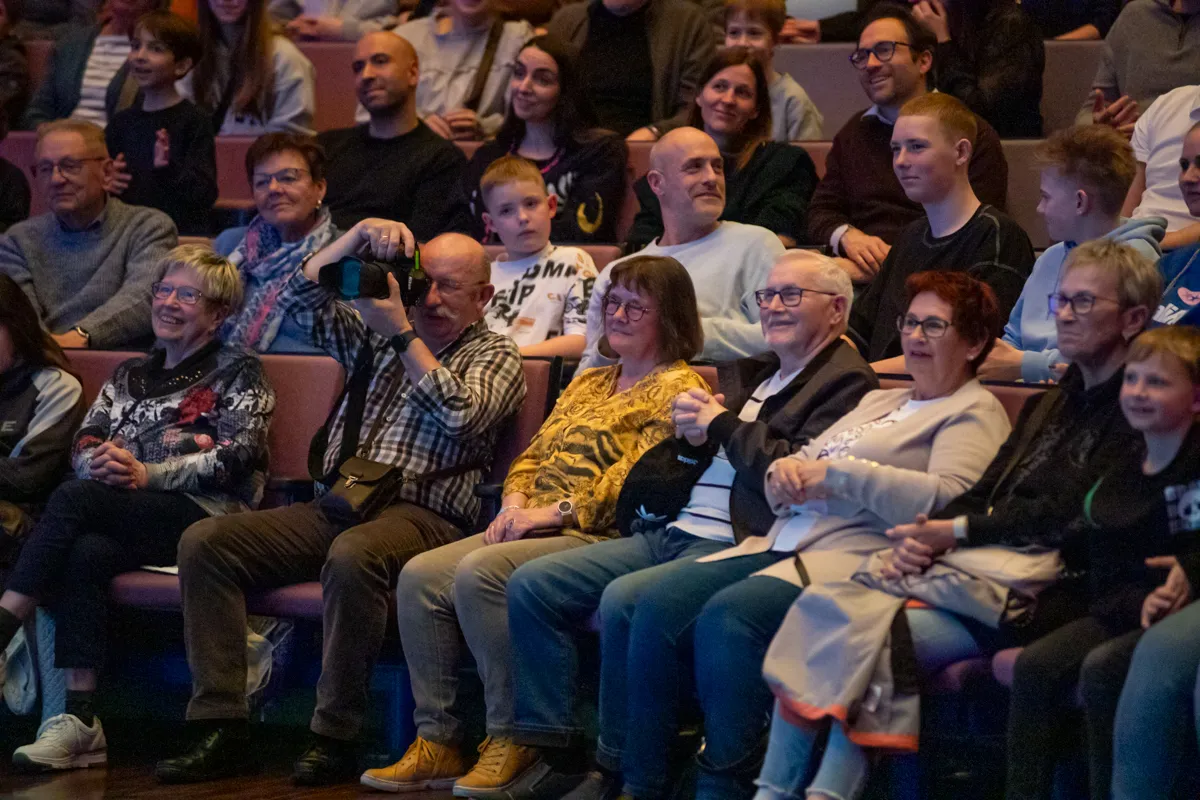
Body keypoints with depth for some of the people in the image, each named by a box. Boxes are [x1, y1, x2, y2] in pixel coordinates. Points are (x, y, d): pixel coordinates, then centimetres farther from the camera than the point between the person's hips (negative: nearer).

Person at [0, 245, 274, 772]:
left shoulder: (237, 373, 11)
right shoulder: (130, 376, 29)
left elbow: (237, 457, -5)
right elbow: (82, 446, 17)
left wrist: (146, 474, -15)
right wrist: (101, 462, -9)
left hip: (206, 515, -4)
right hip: (127, 522, 4)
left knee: (73, 499, -29)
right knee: (86, 554, -32)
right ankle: (79, 721, -37)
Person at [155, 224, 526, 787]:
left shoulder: (495, 356, 10)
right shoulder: (375, 336, 25)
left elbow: (461, 414, -11)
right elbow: (305, 298, 17)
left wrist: (403, 333, -9)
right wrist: (361, 234, 5)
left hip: (418, 514, -6)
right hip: (334, 505, 6)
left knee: (352, 556, -41)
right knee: (205, 542, -15)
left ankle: (335, 738, -31)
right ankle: (222, 729, -20)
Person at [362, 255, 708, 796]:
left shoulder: (678, 388, -1)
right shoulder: (588, 383, 27)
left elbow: (635, 477, -14)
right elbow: (533, 455, 23)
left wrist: (553, 512, -19)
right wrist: (516, 504, 1)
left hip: (599, 537, -8)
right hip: (535, 529, 8)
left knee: (479, 573, -31)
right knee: (420, 576, -14)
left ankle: (511, 741, -23)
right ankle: (436, 742, -13)